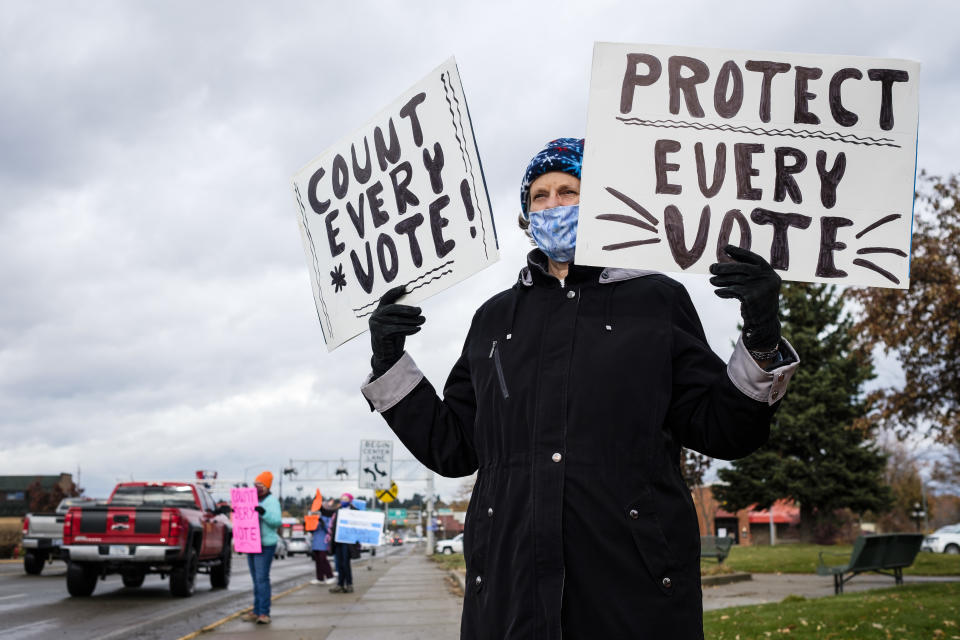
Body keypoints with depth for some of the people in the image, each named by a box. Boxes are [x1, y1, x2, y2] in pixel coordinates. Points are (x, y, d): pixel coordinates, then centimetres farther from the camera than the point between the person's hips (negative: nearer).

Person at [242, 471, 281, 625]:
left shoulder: (271, 501, -8)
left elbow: (277, 521, -18)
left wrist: (263, 512, -30)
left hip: (265, 545, -8)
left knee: (262, 578, -11)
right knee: (256, 579, 11)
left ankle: (264, 613, -10)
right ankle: (256, 611, 15)